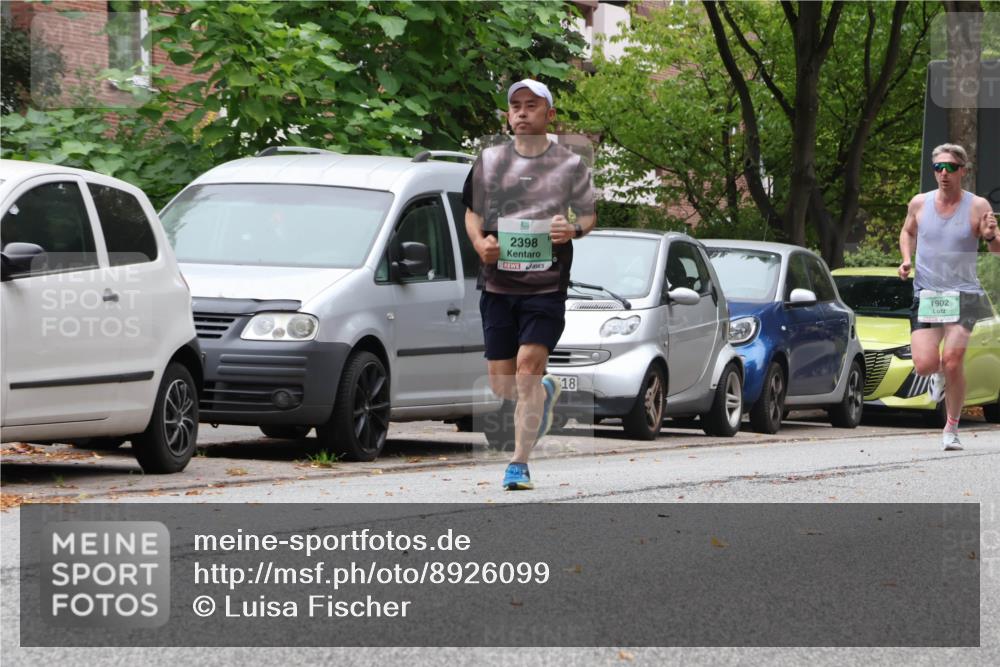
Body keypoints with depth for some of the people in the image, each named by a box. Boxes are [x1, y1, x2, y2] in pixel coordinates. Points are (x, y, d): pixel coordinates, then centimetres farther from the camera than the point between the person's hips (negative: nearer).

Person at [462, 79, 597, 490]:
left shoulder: (570, 164, 4)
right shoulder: (489, 161, 9)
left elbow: (589, 216, 10)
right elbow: (472, 213, 17)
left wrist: (574, 229, -13)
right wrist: (480, 242, -4)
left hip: (546, 286, -3)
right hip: (497, 284, 3)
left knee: (527, 368, -16)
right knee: (501, 385, 5)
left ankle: (520, 464, -10)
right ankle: (545, 393, 40)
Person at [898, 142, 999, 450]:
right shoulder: (919, 203, 3)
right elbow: (907, 232, 24)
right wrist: (906, 259, 5)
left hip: (962, 296, -2)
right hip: (925, 296, 2)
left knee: (953, 363, -14)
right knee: (924, 365, -12)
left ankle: (952, 428, 5)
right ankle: (939, 374, 28)